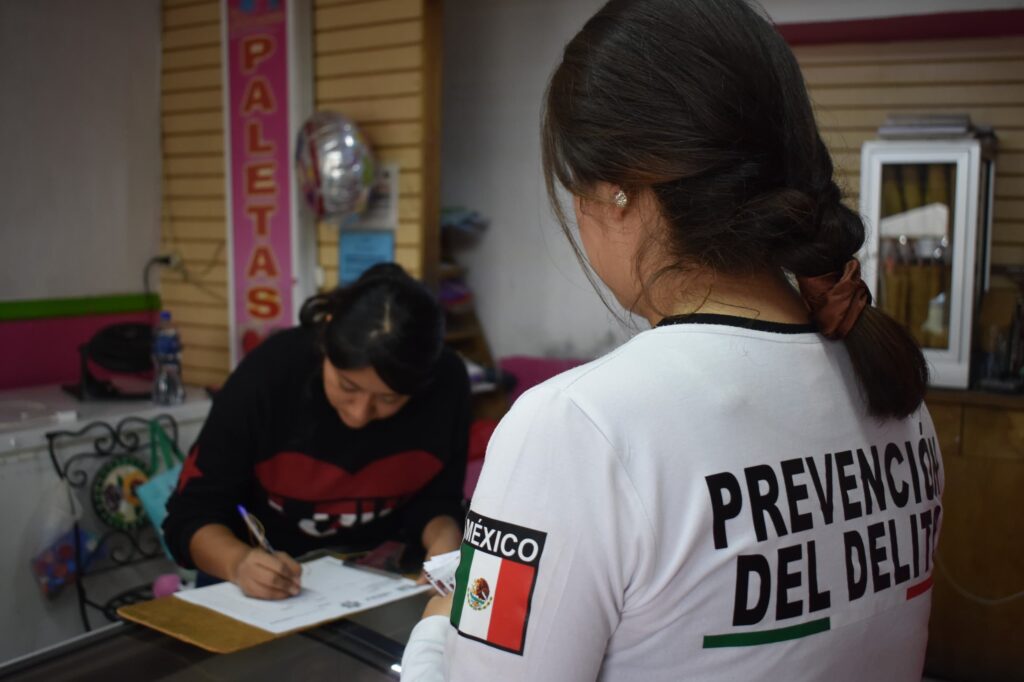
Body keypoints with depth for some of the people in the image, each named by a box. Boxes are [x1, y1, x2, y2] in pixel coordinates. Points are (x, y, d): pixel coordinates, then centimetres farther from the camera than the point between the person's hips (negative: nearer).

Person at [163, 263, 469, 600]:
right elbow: (193, 512, -16)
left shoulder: (447, 382, -16)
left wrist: (445, 541, -25)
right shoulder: (267, 375, -22)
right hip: (269, 578, -1)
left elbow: (434, 499, -4)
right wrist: (238, 562, -35)